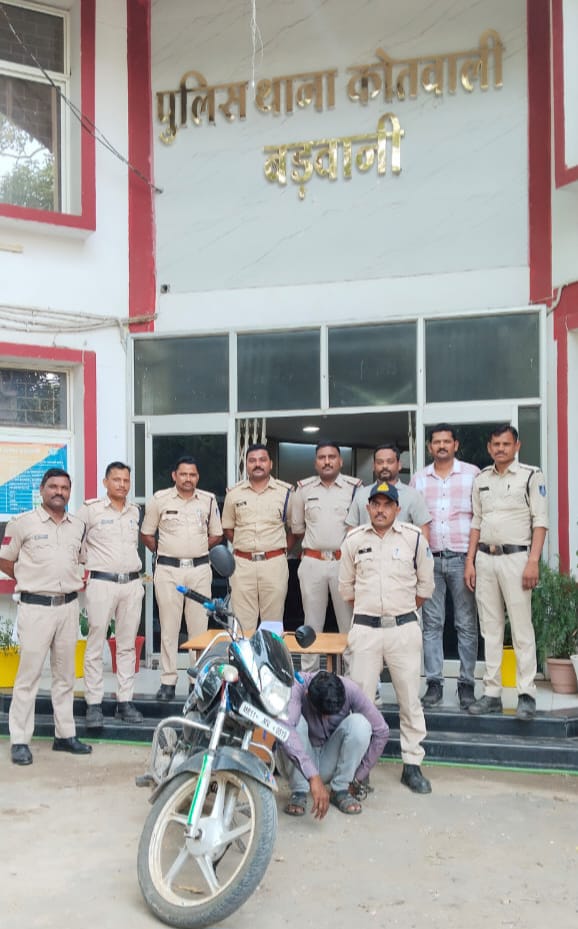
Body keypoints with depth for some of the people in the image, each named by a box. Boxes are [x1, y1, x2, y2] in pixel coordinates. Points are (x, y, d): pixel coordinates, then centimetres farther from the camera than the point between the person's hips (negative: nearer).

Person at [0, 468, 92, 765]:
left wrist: (76, 579, 9)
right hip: (36, 607, -5)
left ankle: (65, 735, 21)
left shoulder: (78, 526, 9)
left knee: (65, 675, 12)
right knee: (28, 675, -3)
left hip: (69, 606, 5)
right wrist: (30, 582, 2)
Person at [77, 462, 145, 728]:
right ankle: (94, 704, 3)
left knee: (127, 645, 8)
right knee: (95, 645, -3)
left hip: (132, 583, 5)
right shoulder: (90, 509, -3)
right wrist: (87, 564, 3)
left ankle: (125, 701, 15)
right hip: (102, 583, -5)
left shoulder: (135, 511, 13)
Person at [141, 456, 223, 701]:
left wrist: (198, 548, 5)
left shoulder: (209, 500, 7)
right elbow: (146, 534, 10)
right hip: (168, 570, -1)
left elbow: (216, 535, 16)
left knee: (199, 626, 4)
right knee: (169, 627, 2)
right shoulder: (159, 499, 1)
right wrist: (162, 551, 3)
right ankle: (168, 680, 9)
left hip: (200, 569, 2)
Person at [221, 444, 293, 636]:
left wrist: (282, 549, 3)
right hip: (243, 563, 1)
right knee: (243, 623, 4)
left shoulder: (285, 491, 3)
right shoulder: (234, 493, 7)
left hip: (274, 563, -1)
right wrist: (245, 547, 7)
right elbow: (228, 528, 16)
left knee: (273, 623, 4)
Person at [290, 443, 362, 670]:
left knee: (349, 622, 3)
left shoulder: (355, 487, 0)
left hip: (344, 562, -2)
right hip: (312, 562, 2)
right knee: (312, 623, 10)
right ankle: (308, 675, 19)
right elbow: (297, 527, 16)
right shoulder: (304, 489, 7)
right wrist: (317, 541, 12)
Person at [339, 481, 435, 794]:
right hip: (364, 629, 1)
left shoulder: (414, 538, 1)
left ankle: (412, 765, 16)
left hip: (404, 628, 0)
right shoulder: (354, 540, 5)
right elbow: (346, 586, 14)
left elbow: (425, 584, 10)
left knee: (410, 699, 5)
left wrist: (403, 611, 9)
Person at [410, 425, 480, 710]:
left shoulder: (472, 474, 3)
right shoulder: (419, 479, 11)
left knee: (466, 624, 3)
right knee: (431, 623, 4)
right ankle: (434, 683, 11)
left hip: (462, 557, -2)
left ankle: (467, 683, 12)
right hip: (430, 558, 2)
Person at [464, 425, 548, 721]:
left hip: (515, 557, -5)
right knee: (490, 628, 8)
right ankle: (492, 693, 13)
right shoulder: (481, 479, 13)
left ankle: (527, 695, 2)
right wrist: (470, 561, 9)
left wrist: (533, 561, -14)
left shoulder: (531, 476, -1)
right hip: (484, 559, 5)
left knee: (522, 628, -4)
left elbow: (540, 521, -6)